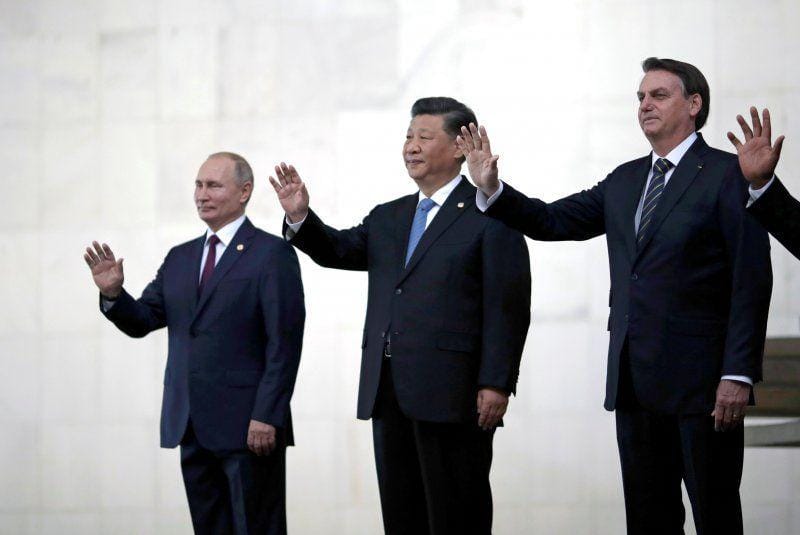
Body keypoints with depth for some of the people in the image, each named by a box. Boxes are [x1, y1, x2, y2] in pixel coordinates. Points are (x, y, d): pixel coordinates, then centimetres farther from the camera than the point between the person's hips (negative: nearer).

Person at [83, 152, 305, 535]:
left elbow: (284, 344, -10)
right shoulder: (180, 258, 16)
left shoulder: (272, 255, -4)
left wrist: (267, 417, -16)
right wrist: (113, 293, -9)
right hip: (190, 427, 6)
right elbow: (142, 321, 12)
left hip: (249, 426, -6)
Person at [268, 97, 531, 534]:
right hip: (388, 397, 7)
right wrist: (300, 218, -9)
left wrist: (496, 383, -15)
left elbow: (508, 306, -8)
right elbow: (338, 250, 10)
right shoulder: (387, 219, 21)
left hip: (452, 395, -7)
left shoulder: (490, 215, -2)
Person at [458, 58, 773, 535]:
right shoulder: (625, 181, 16)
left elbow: (752, 281, -11)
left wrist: (738, 375, -16)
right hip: (636, 380, 7)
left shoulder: (728, 175, -6)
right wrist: (492, 189, -4)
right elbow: (552, 221, 14)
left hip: (701, 378, -7)